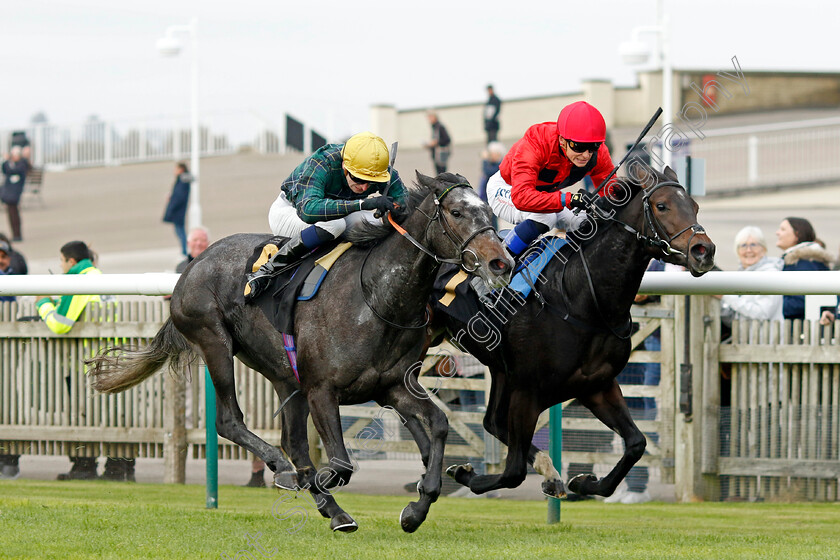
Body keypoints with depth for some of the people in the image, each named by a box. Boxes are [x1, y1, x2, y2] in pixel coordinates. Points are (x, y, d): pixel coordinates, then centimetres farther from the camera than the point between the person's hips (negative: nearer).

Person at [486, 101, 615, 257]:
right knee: (544, 217, -34)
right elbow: (521, 197, -51)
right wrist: (568, 199, -61)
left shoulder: (598, 153, -23)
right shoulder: (535, 144, -41)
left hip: (545, 192, 7)